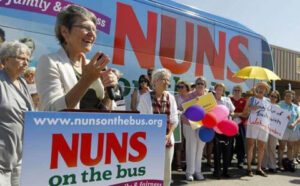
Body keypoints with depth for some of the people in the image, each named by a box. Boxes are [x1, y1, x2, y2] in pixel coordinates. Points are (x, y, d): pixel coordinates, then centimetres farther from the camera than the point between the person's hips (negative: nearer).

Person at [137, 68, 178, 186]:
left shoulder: (170, 98, 6)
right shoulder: (145, 97, -7)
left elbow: (174, 119, 6)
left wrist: (169, 135, -7)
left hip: (167, 140, 4)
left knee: (166, 172, 11)